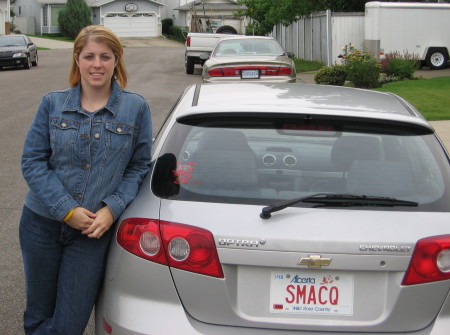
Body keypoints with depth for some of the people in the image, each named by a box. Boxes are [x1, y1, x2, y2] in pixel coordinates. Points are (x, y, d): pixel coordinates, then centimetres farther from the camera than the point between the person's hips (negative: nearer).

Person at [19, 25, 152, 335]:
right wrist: (67, 210, -14)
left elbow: (140, 167, 2)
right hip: (42, 224, 1)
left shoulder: (136, 108, -2)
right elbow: (32, 161, -3)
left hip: (95, 229, -1)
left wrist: (112, 209, -13)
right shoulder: (52, 104, 1)